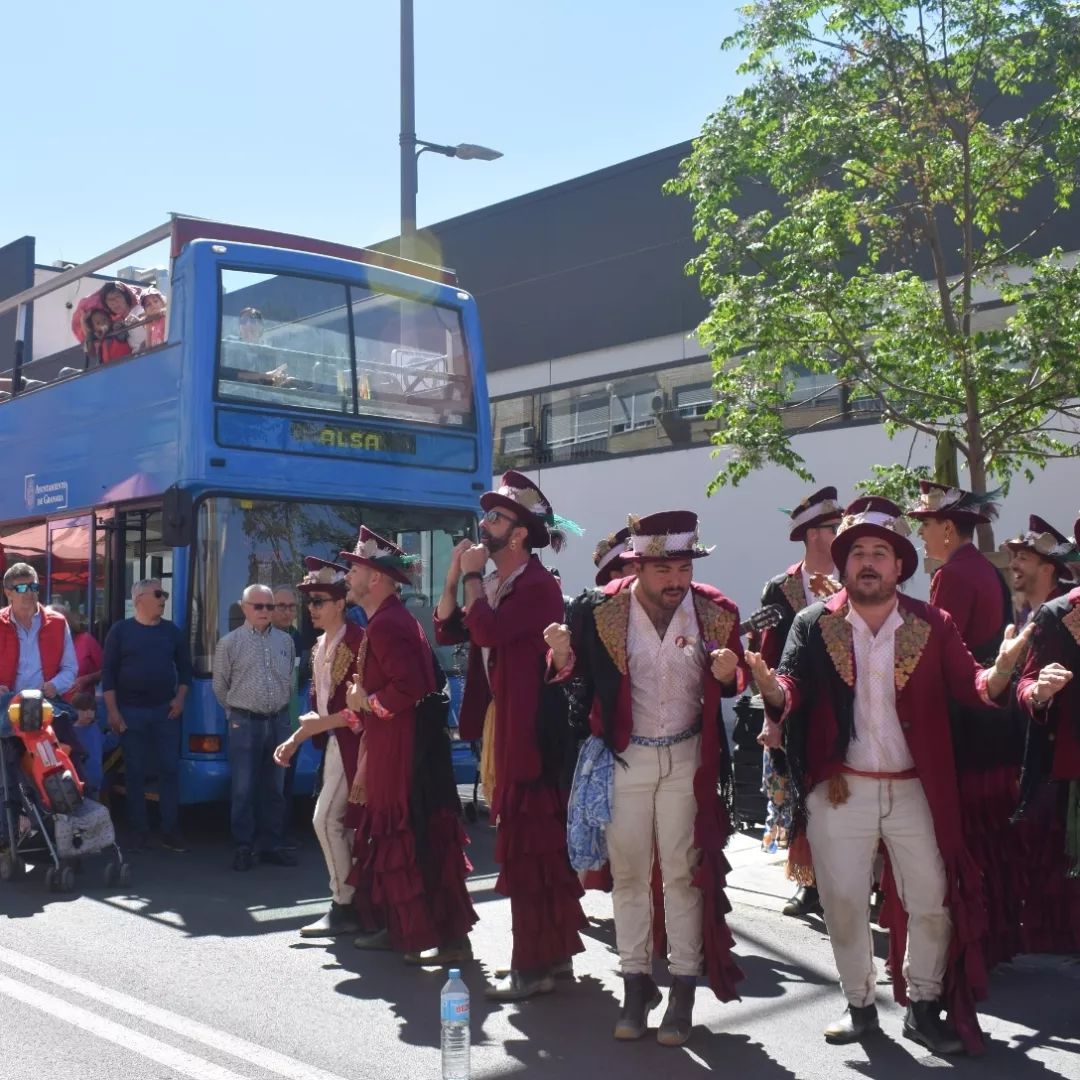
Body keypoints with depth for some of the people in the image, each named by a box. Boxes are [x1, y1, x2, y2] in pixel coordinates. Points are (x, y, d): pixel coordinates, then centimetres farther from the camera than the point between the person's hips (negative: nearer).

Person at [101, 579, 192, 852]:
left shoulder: (173, 631, 7)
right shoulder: (121, 630, -1)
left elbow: (184, 668, 12)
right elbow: (108, 672, -2)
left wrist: (180, 699, -1)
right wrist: (112, 711, -8)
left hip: (165, 711, 2)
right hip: (131, 712, -2)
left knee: (170, 769, 1)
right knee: (135, 772, 3)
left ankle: (170, 831, 6)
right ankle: (139, 831, 10)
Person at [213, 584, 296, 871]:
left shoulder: (285, 641, 9)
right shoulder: (230, 643, -3)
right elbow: (220, 686, 4)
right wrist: (237, 713, 9)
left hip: (278, 721, 4)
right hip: (245, 723, -4)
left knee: (274, 789, 9)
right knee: (244, 789, -1)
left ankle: (271, 844, 17)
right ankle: (244, 847, 6)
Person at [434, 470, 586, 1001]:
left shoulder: (539, 586, -14)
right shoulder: (492, 583, 15)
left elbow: (488, 630, -26)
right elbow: (447, 631, 11)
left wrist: (472, 577, -12)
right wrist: (454, 575, 1)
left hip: (530, 728, -9)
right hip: (501, 723, 9)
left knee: (526, 846, -6)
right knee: (538, 843, 15)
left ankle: (534, 965, 2)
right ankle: (552, 948, 25)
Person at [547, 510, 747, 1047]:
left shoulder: (716, 611, -8)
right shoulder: (601, 609, -11)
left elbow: (736, 683, 3)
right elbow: (581, 675, -4)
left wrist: (728, 674, -20)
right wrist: (564, 655, -26)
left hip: (687, 759, 0)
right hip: (624, 758, 0)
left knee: (684, 874, 7)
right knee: (628, 873, 9)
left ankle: (682, 991, 17)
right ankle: (635, 984, 23)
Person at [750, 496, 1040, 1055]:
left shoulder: (933, 625, -1)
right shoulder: (814, 624, -3)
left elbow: (968, 685, -11)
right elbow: (792, 692, -13)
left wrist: (1000, 671, -33)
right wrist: (771, 685, -37)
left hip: (916, 791, 1)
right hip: (838, 791, 0)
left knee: (933, 902, 9)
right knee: (842, 903, 9)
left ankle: (923, 1006, 28)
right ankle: (860, 1004, 28)